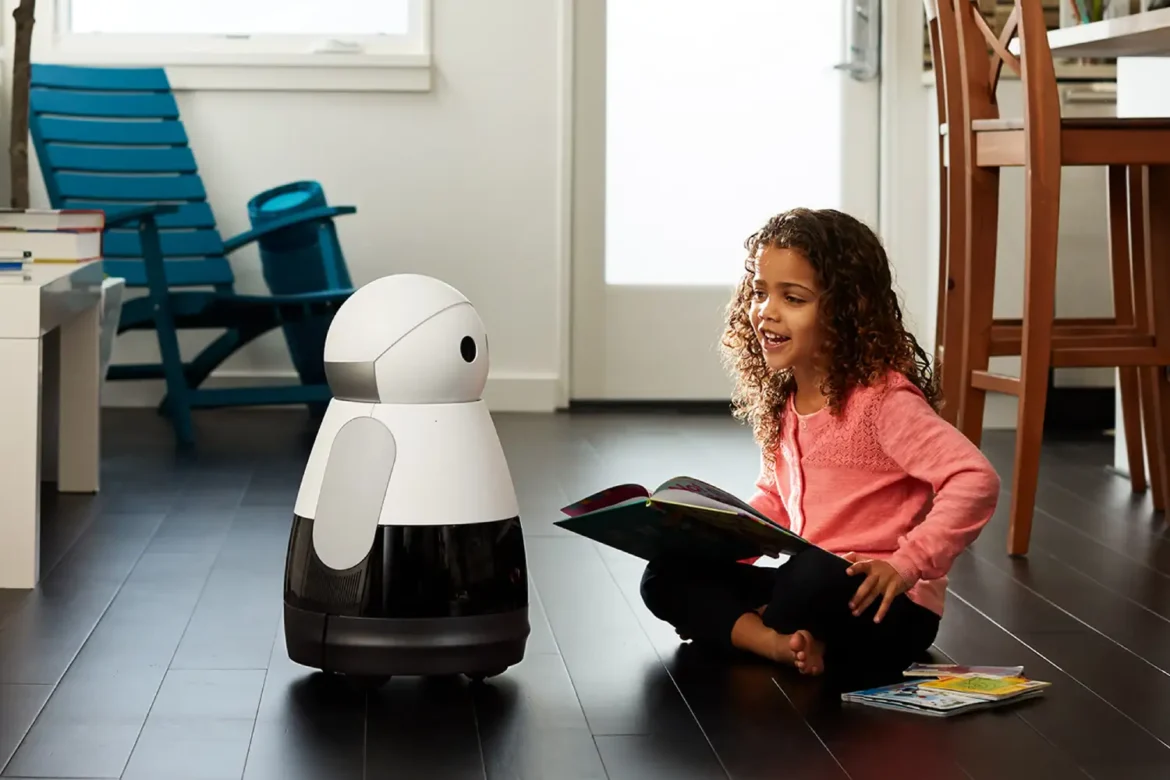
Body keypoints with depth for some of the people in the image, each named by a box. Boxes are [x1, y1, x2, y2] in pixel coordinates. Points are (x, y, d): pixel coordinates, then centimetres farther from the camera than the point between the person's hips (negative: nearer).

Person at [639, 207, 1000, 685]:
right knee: (666, 576, -3)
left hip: (886, 609, -8)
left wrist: (906, 563, -29)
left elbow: (976, 480, -24)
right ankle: (782, 643, -23)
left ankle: (736, 628, -10)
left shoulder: (882, 398, -15)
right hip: (813, 588, 8)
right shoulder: (780, 402, 10)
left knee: (815, 573, -40)